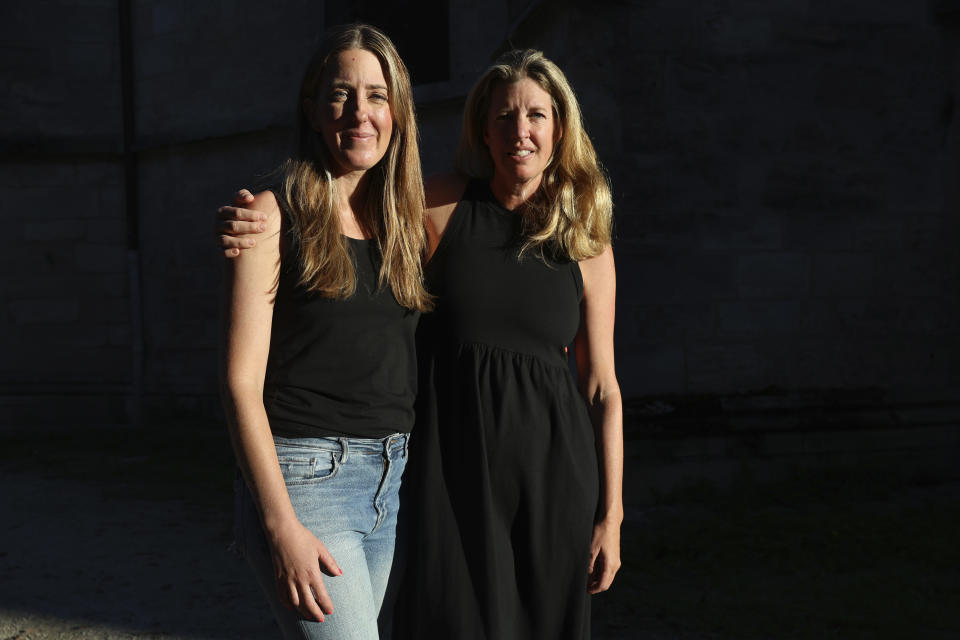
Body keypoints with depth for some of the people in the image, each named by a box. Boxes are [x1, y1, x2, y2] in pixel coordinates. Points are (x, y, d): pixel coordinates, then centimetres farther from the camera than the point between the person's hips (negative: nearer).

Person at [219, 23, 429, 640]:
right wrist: (282, 525, -15)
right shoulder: (275, 214, -6)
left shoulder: (405, 218, 11)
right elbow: (242, 381, -10)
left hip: (396, 480, 6)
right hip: (306, 478, -6)